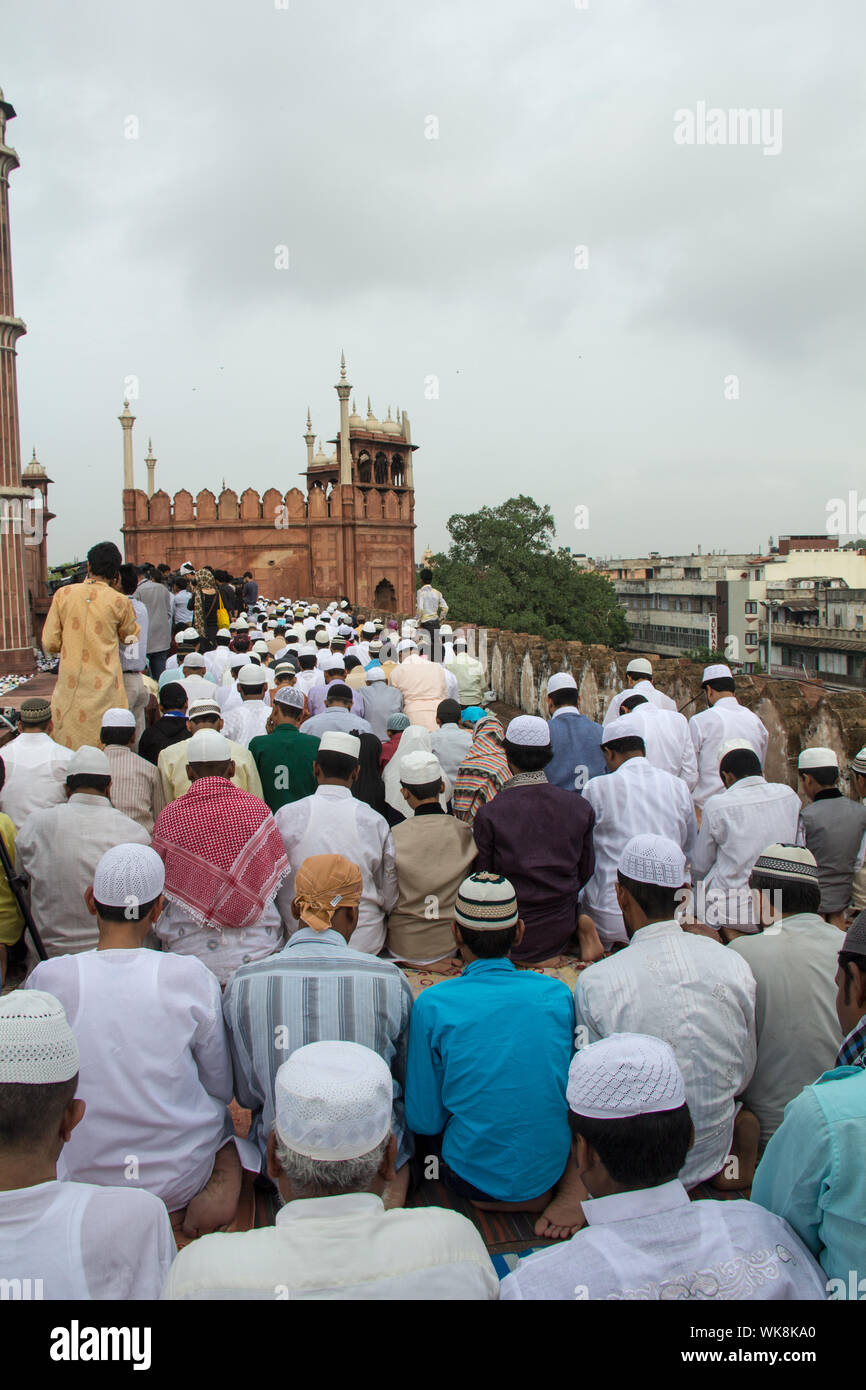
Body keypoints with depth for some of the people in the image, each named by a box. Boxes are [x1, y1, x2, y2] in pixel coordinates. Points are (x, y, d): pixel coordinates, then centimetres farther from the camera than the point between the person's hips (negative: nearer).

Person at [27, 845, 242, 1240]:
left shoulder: (47, 979, -15)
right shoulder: (191, 977, -17)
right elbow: (221, 1086, -4)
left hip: (84, 1177, 1)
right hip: (181, 1173, -1)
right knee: (218, 1108, 29)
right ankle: (223, 1185, 10)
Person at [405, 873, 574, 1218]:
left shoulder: (432, 1005, -16)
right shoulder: (557, 993, -8)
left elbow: (424, 1121, -8)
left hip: (475, 1174, -4)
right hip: (554, 1170, 4)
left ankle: (491, 1197, 7)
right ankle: (540, 1193, 13)